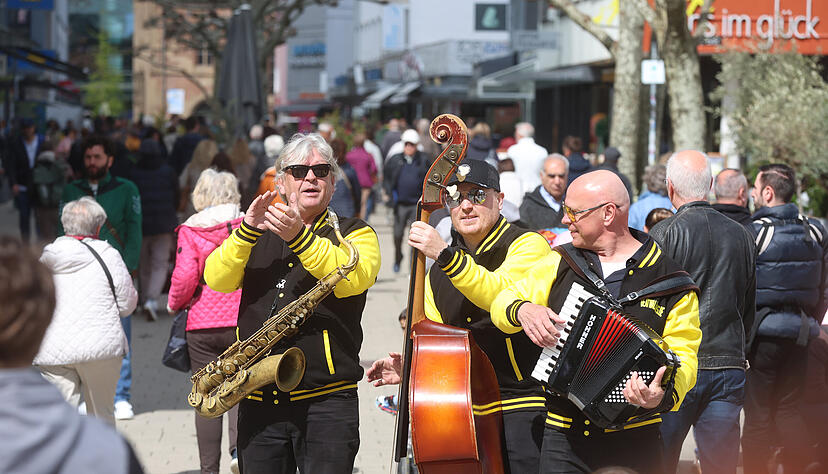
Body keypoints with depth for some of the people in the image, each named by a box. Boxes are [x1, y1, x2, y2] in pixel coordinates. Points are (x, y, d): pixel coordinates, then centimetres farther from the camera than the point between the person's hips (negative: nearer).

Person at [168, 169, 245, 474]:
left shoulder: (190, 231, -3)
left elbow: (185, 276, -12)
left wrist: (174, 304, 6)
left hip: (202, 325, -1)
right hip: (242, 322, 1)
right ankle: (238, 446, -13)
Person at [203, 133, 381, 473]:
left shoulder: (354, 233, 6)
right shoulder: (259, 236, 15)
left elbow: (352, 279, -16)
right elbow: (216, 279, -1)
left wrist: (299, 236, -26)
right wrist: (247, 231, -16)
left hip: (326, 400, -3)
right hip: (258, 401, 3)